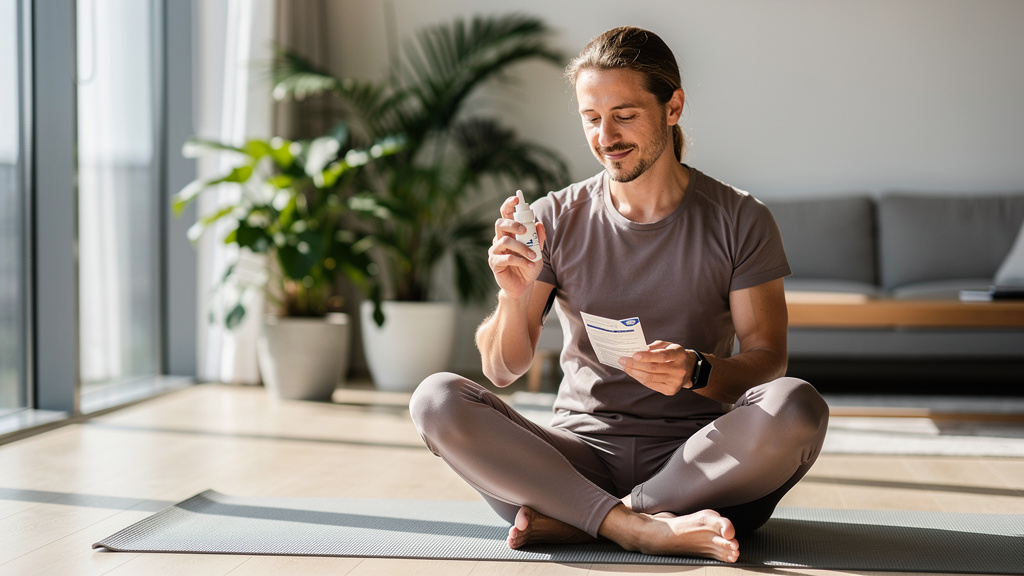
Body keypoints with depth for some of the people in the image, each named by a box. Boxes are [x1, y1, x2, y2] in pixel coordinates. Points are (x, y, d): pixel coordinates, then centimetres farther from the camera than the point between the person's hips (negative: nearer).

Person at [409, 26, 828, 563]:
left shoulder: (740, 220, 4)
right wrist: (514, 297, -19)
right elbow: (503, 370, 3)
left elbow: (768, 358, -1)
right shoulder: (556, 218, 6)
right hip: (581, 453, 1)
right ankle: (646, 528, -29)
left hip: (695, 458, 0)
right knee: (436, 400, -23)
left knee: (796, 407, -31)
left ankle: (569, 520, -23)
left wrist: (696, 371, -22)